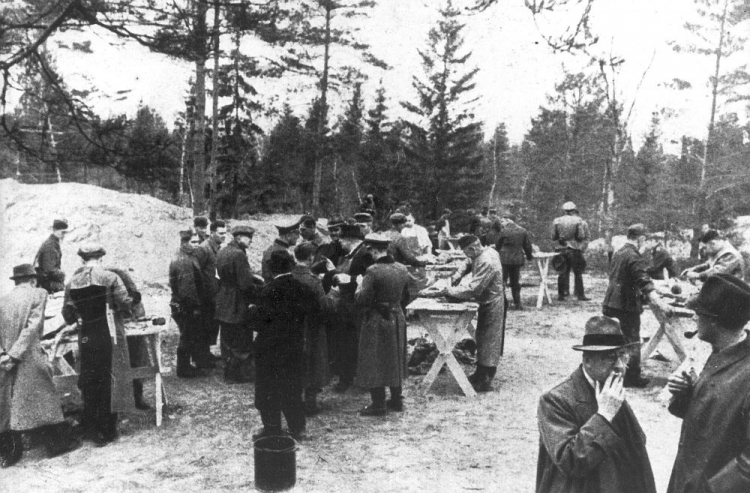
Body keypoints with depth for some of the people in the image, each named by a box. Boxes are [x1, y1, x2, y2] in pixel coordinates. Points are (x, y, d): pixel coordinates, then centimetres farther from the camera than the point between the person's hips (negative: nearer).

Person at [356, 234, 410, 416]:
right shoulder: (401, 269, 1)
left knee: (374, 362, 4)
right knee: (395, 360, 18)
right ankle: (396, 400, 27)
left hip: (376, 321, -7)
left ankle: (378, 404, 9)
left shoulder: (373, 271, -20)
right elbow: (405, 298, 10)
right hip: (397, 319, 7)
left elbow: (362, 300, -21)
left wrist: (358, 290, -2)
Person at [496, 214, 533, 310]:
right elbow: (527, 245, 9)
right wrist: (529, 256, 25)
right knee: (515, 282, 14)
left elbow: (498, 245, 1)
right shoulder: (522, 231, 3)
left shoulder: (503, 231, -9)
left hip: (505, 260, -4)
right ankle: (517, 304, 15)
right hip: (518, 260, 4)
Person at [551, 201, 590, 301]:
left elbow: (553, 237, 5)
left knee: (563, 273, 8)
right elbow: (581, 236, -8)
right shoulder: (578, 221, -6)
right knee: (578, 273, 4)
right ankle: (580, 294, 5)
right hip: (574, 250, -3)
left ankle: (561, 294, 8)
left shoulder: (557, 221, 2)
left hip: (561, 249, 3)